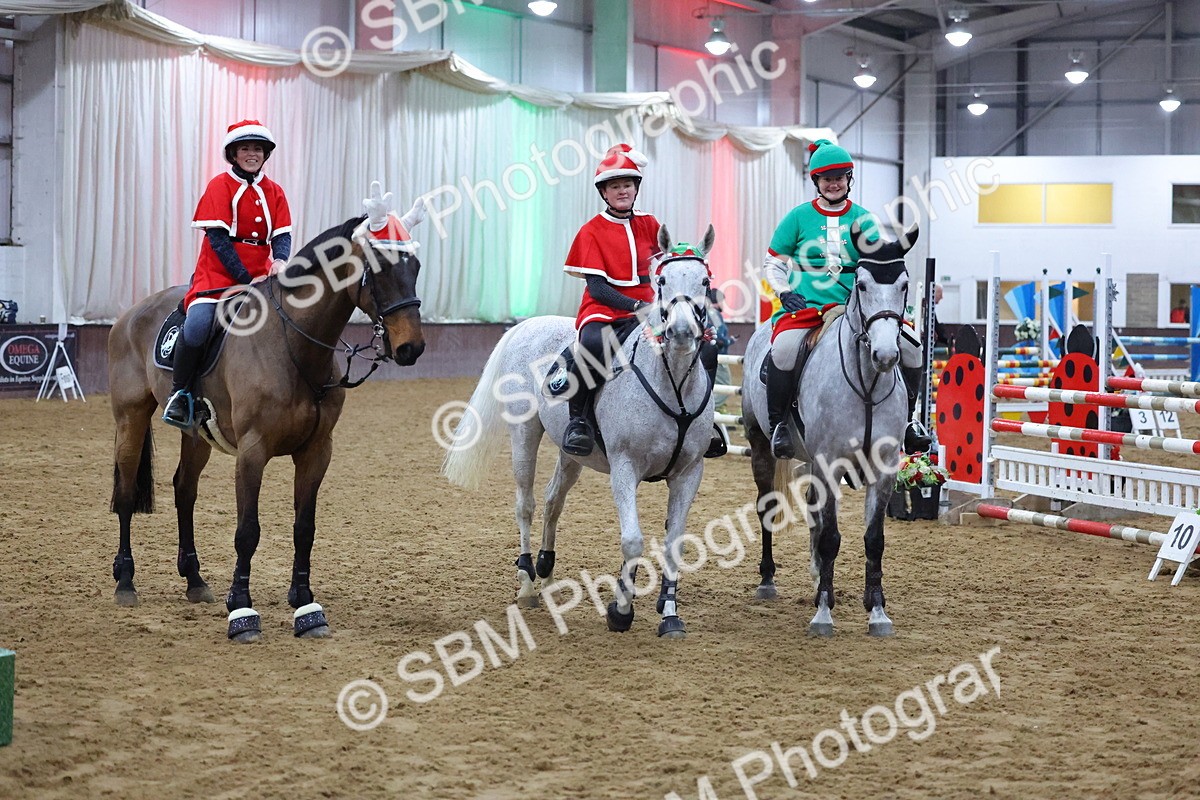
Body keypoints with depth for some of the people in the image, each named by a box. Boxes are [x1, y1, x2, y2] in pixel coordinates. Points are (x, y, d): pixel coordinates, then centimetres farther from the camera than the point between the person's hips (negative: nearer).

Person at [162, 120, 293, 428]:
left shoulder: (274, 192, 11)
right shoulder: (220, 186, -2)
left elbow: (282, 235, 2)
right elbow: (218, 238, -10)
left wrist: (280, 261, -22)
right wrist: (246, 279, -16)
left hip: (260, 276, 5)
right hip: (217, 273, -5)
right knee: (197, 325, -30)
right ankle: (179, 392, -10)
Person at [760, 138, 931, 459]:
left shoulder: (863, 219, 12)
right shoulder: (799, 217, 7)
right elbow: (772, 263, 12)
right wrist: (786, 293, -5)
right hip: (804, 304, -3)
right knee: (786, 345, -35)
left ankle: (906, 419, 9)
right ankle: (777, 423, -16)